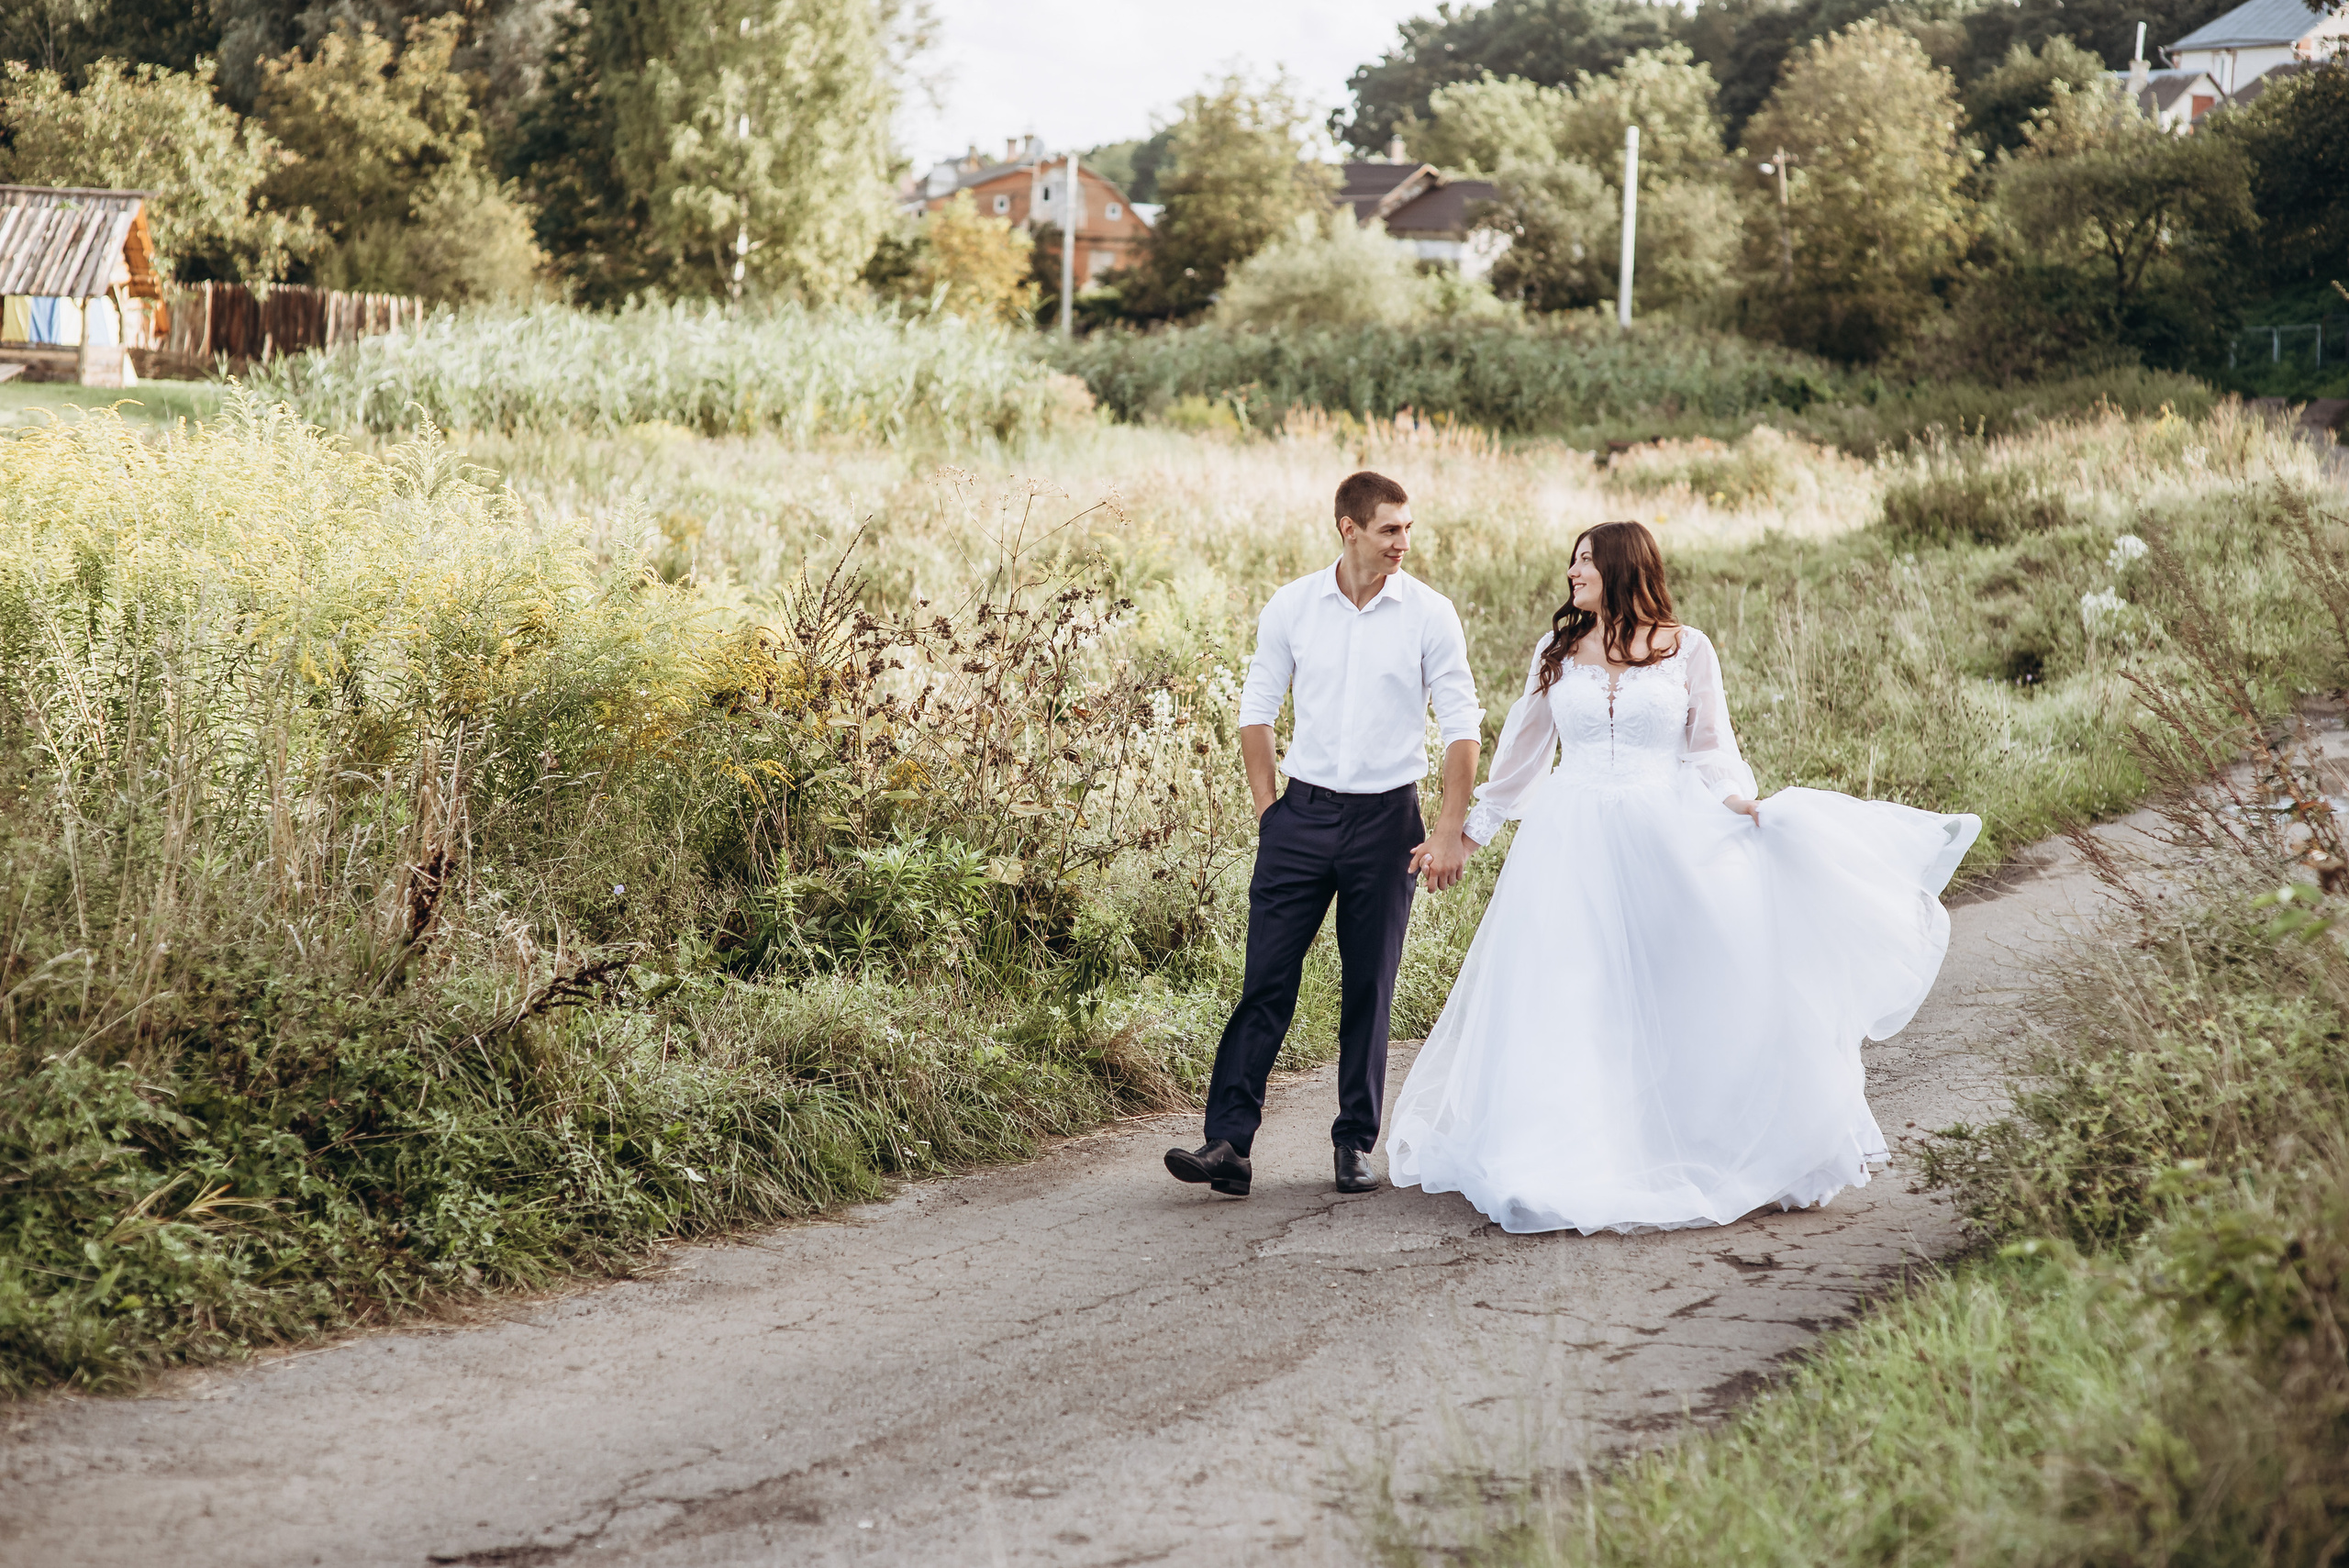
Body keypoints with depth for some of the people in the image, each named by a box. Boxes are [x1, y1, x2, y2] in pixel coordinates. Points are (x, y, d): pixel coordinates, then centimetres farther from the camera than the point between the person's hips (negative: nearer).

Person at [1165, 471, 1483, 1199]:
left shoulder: (1429, 613, -3)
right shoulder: (1292, 607, 1)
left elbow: (1461, 723, -1)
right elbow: (1257, 707, 9)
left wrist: (1450, 831, -6)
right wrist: (1267, 808, 5)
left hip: (1386, 817, -1)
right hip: (1304, 812, 1)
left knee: (1370, 988, 6)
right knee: (1267, 979, -4)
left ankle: (1355, 1144, 15)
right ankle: (1228, 1141, -6)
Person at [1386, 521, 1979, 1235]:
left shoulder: (1687, 650, 2)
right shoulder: (1556, 652, 9)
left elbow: (1710, 749, 3)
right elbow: (1524, 749, 18)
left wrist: (1738, 802, -16)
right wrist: (1470, 828, 21)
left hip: (1664, 843, -2)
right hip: (1572, 847, 2)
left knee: (1692, 996, -3)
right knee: (1565, 1007, 0)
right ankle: (1561, 1163, 8)